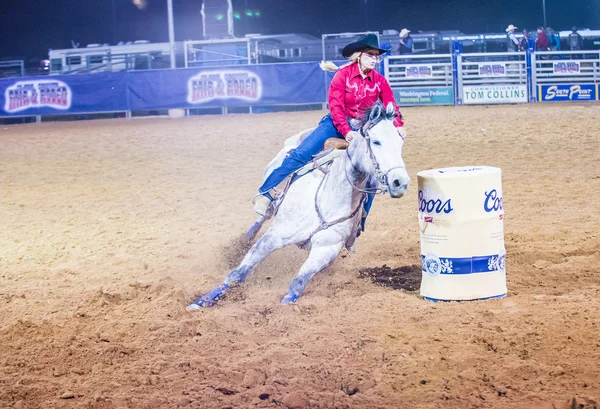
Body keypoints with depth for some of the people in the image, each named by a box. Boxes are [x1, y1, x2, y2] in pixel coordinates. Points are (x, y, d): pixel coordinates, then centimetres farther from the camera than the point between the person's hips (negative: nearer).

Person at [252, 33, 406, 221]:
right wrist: (346, 131, -26)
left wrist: (398, 126, -23)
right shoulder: (344, 74, -8)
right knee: (302, 154, -21)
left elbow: (391, 106, -3)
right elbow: (335, 105, -14)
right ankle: (266, 193, -19)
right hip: (337, 124, -3)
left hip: (363, 130, 4)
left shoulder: (380, 81, 0)